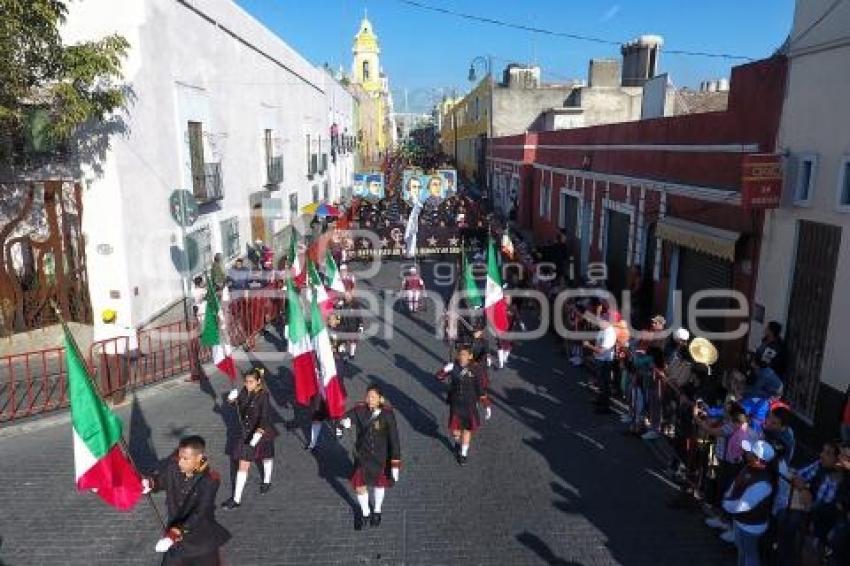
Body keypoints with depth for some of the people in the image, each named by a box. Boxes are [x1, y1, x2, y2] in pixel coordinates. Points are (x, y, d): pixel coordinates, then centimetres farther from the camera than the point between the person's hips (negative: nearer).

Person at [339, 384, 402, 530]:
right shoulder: (359, 410, -15)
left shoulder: (387, 414, -22)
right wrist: (345, 421, -48)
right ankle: (365, 513, 36)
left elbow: (394, 439, -18)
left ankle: (377, 511, 51)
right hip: (362, 455, 1)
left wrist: (395, 464, -17)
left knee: (379, 483, 20)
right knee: (359, 486, 4)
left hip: (381, 457, -1)